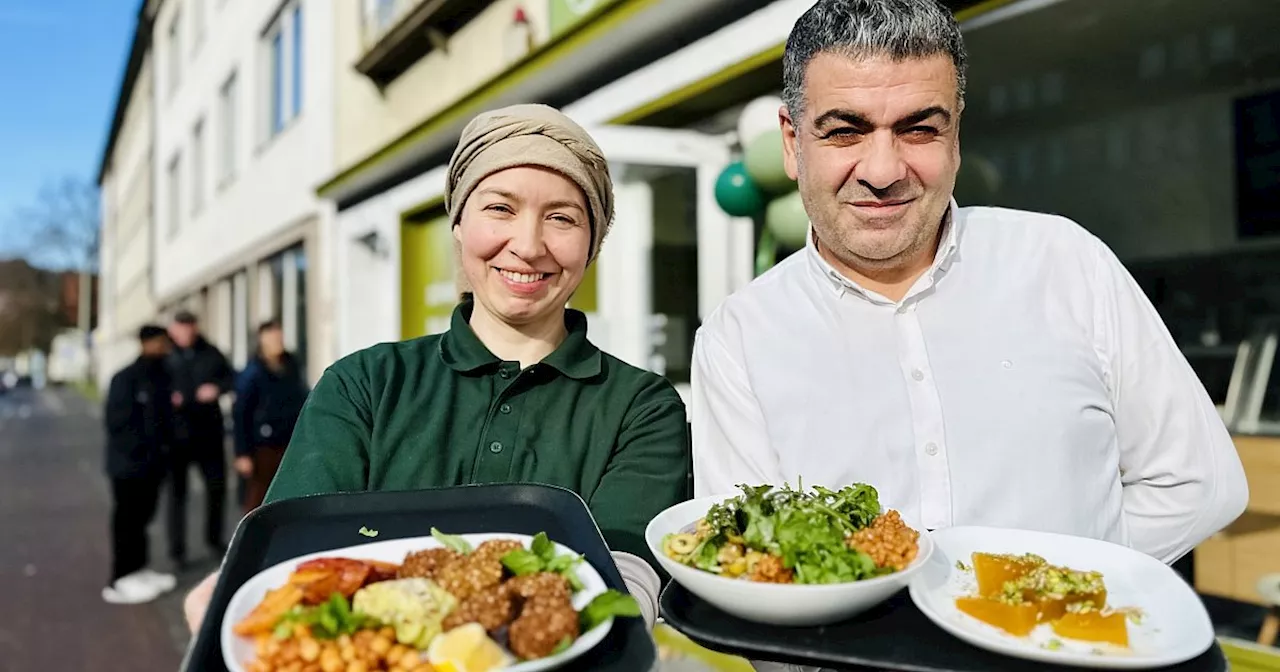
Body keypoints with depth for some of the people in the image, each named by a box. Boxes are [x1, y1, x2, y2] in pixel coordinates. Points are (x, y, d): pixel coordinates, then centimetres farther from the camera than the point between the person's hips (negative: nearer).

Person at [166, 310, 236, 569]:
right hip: (176, 434, -3)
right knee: (177, 491, 4)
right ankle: (177, 549, 14)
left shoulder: (210, 353, 6)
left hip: (209, 432, 3)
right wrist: (167, 399, -21)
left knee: (217, 486, 10)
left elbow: (231, 377, 12)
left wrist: (218, 387, -8)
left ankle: (214, 538, 29)